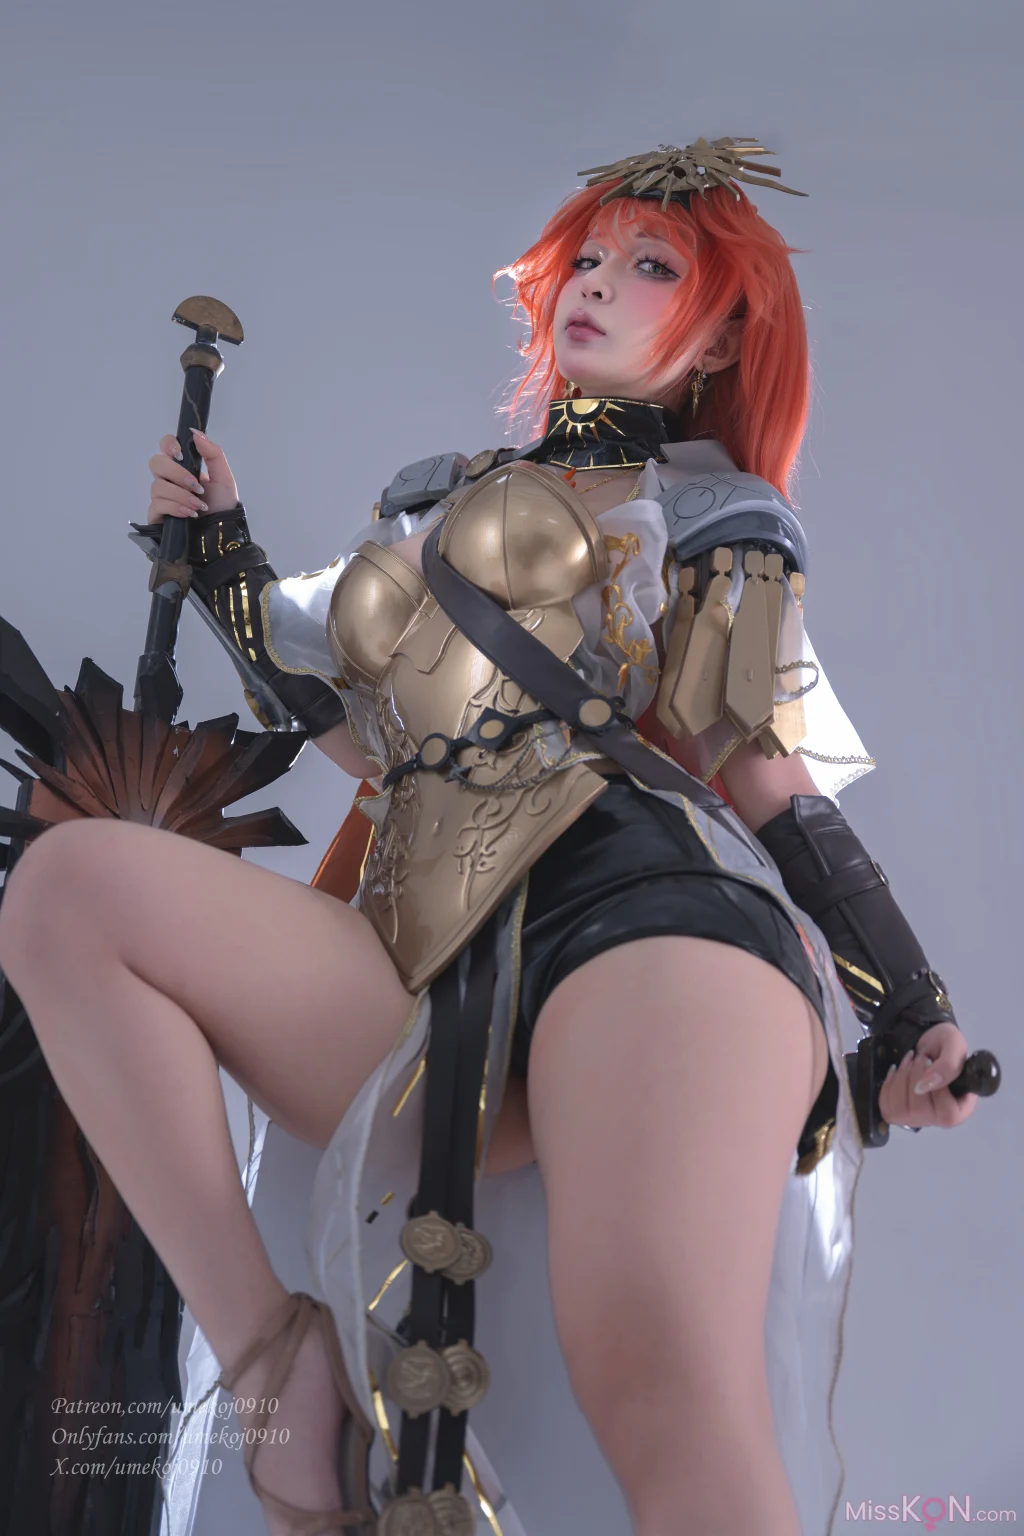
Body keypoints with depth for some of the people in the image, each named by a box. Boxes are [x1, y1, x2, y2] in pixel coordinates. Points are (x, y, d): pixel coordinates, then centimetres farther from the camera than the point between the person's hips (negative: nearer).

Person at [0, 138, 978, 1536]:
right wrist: (223, 555, 30)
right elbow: (366, 735, 29)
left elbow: (772, 782, 12)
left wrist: (915, 1008, 3)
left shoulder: (714, 514, 20)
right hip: (433, 972, 5)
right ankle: (274, 1363, -21)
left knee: (667, 1383, -33)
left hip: (643, 901, -4)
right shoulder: (439, 497, 32)